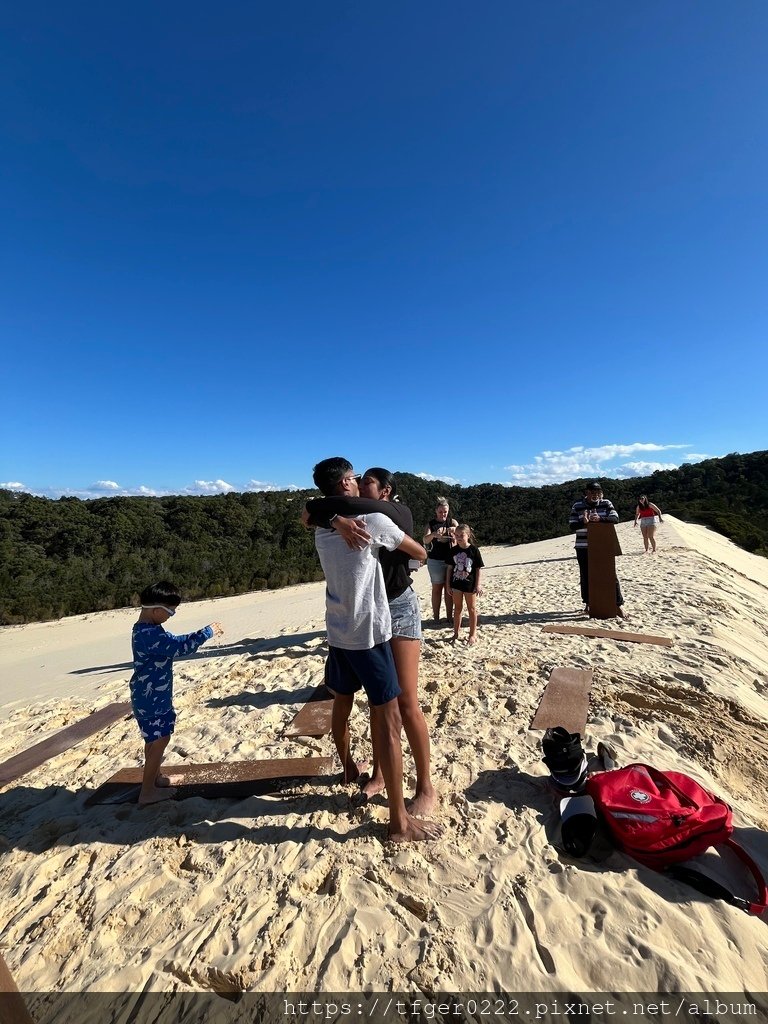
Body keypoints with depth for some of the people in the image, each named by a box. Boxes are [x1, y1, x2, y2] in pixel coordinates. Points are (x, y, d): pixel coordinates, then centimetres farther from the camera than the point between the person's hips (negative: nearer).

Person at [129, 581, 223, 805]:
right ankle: (147, 792, 16)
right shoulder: (148, 634, -29)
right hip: (151, 698, -10)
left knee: (155, 740, 22)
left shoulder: (148, 629, 6)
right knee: (159, 741, 2)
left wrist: (202, 633, 8)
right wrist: (208, 632, -23)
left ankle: (155, 778, 38)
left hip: (155, 696, 10)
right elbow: (178, 648, -32)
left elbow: (172, 642, 16)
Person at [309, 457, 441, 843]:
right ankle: (400, 821, 11)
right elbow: (419, 553, -2)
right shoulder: (373, 520, -15)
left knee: (341, 704, 25)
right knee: (388, 720, 1)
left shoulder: (321, 530, 4)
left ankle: (348, 768, 50)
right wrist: (418, 554, 20)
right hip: (369, 634, -7)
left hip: (337, 632, 8)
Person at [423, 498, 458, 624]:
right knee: (437, 589, 5)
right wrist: (433, 534, -36)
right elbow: (425, 540, -14)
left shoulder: (452, 522, 4)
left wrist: (455, 531, -32)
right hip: (435, 561, -1)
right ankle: (436, 617, 10)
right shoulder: (431, 524, 0)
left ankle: (449, 616, 16)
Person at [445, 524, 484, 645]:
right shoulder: (453, 550, -2)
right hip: (456, 583, 3)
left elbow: (478, 569, -6)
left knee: (472, 609, 10)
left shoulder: (474, 550, -10)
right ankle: (456, 634, 24)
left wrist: (478, 585, -9)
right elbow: (449, 568, 3)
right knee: (457, 608, 13)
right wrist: (448, 585, 2)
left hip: (470, 584, -3)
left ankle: (473, 634, 23)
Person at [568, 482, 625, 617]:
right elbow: (572, 525, -4)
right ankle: (588, 604, 22)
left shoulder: (606, 504, 1)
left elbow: (615, 518, -10)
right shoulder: (577, 506, -1)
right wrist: (583, 522, -25)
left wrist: (600, 519, -27)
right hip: (583, 547, 0)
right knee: (586, 576, 8)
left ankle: (619, 604, 12)